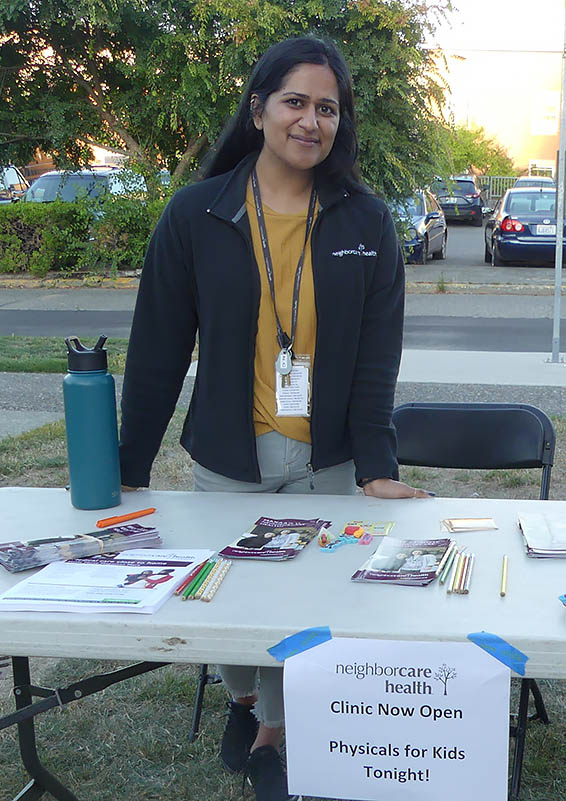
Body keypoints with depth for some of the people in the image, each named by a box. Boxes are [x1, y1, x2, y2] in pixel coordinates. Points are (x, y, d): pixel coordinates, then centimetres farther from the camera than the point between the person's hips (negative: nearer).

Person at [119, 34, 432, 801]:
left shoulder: (366, 221, -2)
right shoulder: (196, 215, -4)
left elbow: (376, 356, -5)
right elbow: (158, 349, -2)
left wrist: (376, 469, -14)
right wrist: (130, 471, -2)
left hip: (328, 461, 0)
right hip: (228, 459, 0)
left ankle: (268, 736, 33)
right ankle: (243, 698, 43)